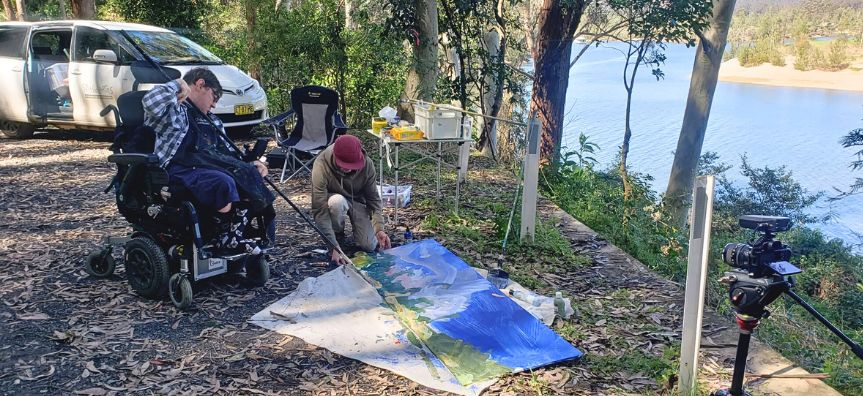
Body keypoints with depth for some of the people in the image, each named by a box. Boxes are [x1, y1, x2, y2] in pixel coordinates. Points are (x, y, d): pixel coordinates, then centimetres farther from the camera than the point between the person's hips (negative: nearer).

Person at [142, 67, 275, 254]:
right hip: (180, 168, -8)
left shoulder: (210, 120, 33)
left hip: (211, 165, 9)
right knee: (223, 182, -33)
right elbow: (151, 101, -19)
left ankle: (237, 233, -14)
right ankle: (227, 235, -15)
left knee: (249, 177, -13)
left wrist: (248, 165, 10)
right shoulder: (172, 109, 6)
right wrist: (177, 84, -3)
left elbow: (227, 151, 29)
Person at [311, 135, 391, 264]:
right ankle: (337, 233, -6)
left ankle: (354, 221, 18)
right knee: (337, 202, -39)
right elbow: (320, 210, -34)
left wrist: (379, 229, -27)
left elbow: (373, 199, -14)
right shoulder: (321, 166, -34)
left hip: (358, 200, 2)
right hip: (334, 199, -1)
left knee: (369, 246, -15)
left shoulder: (367, 164, -25)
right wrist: (333, 247, -38)